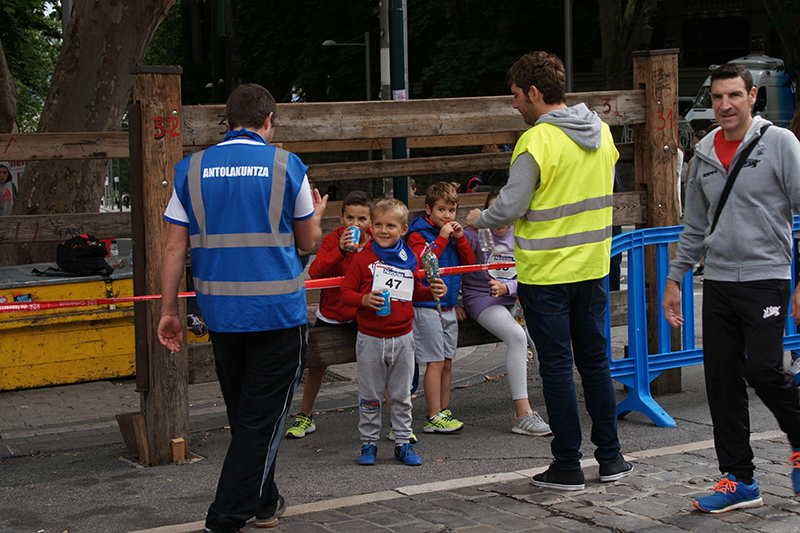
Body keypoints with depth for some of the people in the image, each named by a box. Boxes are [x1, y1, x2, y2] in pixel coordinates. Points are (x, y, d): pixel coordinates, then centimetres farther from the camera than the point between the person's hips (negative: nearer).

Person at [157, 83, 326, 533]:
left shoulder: (192, 169, 3)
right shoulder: (286, 166, -3)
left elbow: (175, 249, 2)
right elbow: (308, 242, 7)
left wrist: (169, 311, 9)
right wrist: (317, 214, 29)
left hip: (220, 311, 4)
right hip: (278, 311, -4)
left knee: (243, 415, 18)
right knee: (262, 419, 1)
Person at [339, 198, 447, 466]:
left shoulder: (409, 260, 5)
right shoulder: (363, 258, -6)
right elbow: (345, 291, -5)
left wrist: (433, 291, 0)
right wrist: (364, 299, -23)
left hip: (402, 337, 3)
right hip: (370, 338, -2)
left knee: (402, 394, 10)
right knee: (369, 394, 6)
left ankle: (403, 442, 19)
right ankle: (369, 442, 17)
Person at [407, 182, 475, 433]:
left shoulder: (452, 232, 14)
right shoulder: (418, 234, -7)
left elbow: (470, 262, 10)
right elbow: (422, 262, -22)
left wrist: (460, 238, -4)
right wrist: (442, 238, -21)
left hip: (449, 306, 7)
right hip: (427, 306, -7)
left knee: (447, 362, 10)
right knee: (435, 362, -8)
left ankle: (444, 411, 18)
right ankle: (434, 417, -5)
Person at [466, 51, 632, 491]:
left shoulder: (537, 142, -17)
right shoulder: (600, 132, 5)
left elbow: (510, 208, -16)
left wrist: (480, 219, 3)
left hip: (546, 272, -6)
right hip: (592, 266, 7)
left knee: (557, 366, 1)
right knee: (594, 359, 15)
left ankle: (567, 466, 7)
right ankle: (610, 457, 20)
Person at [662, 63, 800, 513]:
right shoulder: (705, 152, 12)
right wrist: (675, 278, 18)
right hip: (718, 282, 5)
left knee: (763, 368, -16)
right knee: (721, 379, 3)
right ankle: (740, 480, 11)